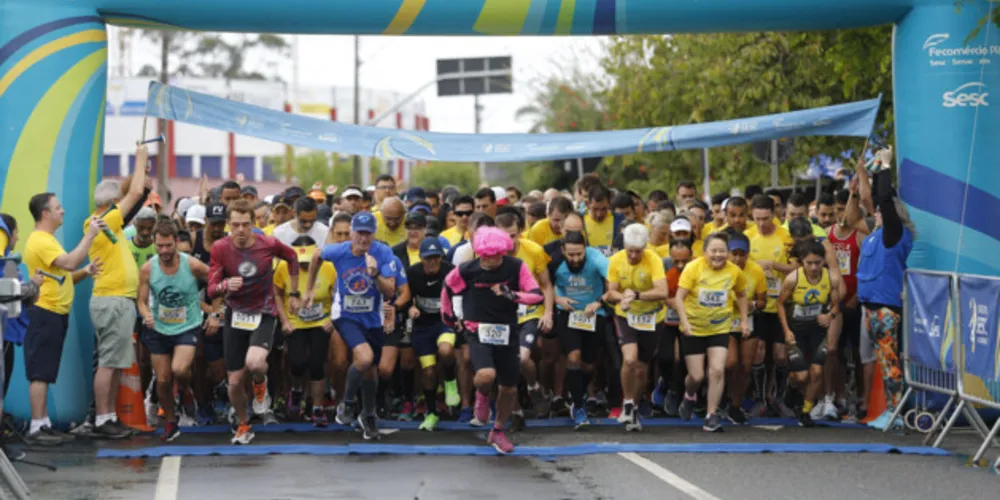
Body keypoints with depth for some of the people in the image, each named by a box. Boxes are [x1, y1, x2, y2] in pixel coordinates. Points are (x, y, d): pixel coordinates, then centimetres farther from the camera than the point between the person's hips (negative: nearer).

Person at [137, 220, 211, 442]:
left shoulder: (192, 265, -15)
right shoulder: (147, 269, -9)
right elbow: (142, 301, -3)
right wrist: (146, 315, -24)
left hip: (187, 327, -3)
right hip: (159, 329, 3)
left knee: (179, 369, -26)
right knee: (163, 380, 5)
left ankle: (185, 391, 11)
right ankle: (170, 424, 27)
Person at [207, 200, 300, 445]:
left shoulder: (268, 244, -12)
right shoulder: (220, 248, -11)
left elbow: (292, 257, 10)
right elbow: (211, 290, -11)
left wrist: (294, 294, 13)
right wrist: (225, 285, -34)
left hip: (264, 314, -2)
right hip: (235, 315, 2)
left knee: (255, 362, -30)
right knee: (235, 380, 3)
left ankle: (260, 383, 8)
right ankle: (243, 426, 30)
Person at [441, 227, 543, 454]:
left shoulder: (516, 267, -11)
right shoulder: (466, 270, -12)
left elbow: (538, 295, -14)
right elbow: (448, 287, 8)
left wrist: (513, 295, -29)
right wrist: (447, 314, 17)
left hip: (506, 333, 2)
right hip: (478, 332, -2)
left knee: (509, 388, 9)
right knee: (486, 375, -28)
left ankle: (498, 432, 33)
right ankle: (483, 395, 11)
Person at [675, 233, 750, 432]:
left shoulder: (735, 271, -5)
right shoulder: (693, 268, -14)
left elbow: (741, 295, 14)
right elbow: (679, 297, -17)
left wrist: (744, 320, 8)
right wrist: (684, 321, -29)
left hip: (720, 329, 2)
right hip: (693, 329, -2)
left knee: (717, 370, -13)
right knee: (696, 376, 1)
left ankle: (712, 415, -3)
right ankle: (689, 396, 37)